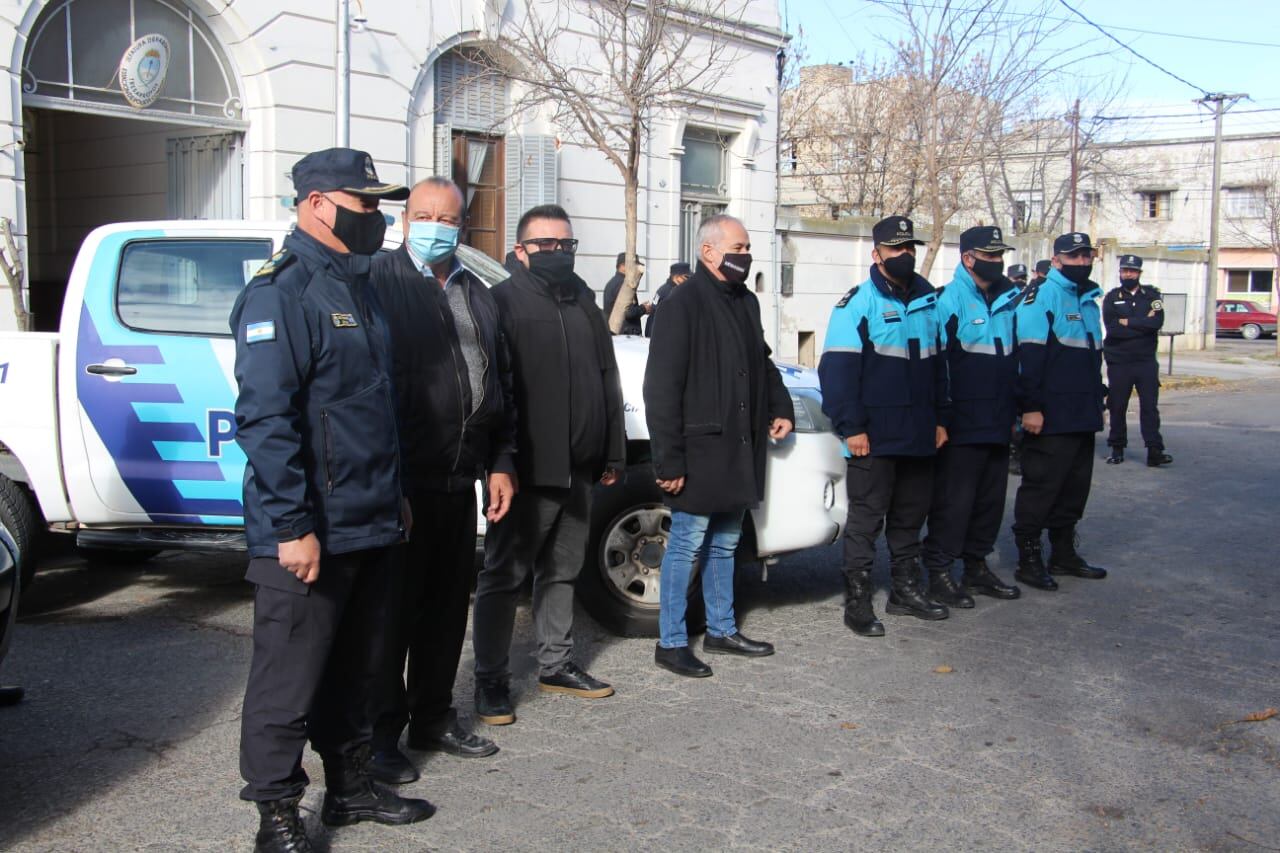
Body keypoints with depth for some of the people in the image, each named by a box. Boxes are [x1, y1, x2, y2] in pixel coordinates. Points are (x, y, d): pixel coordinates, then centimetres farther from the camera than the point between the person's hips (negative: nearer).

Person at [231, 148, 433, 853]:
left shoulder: (358, 286, 16)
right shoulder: (280, 292, -13)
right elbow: (265, 418, -21)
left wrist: (394, 498, 21)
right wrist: (293, 526, -23)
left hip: (370, 529, 9)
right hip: (308, 535, -9)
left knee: (352, 671, 19)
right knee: (288, 681, 2)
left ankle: (350, 786, 33)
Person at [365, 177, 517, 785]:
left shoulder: (478, 295, 16)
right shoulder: (379, 282, -6)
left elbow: (502, 384, 19)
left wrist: (501, 463, 12)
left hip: (460, 478, 7)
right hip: (400, 478, -7)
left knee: (449, 603, 15)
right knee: (394, 606, 2)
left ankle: (433, 718, 29)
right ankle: (382, 732, 15)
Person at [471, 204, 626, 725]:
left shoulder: (583, 303, 17)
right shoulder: (503, 302, -5)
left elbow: (607, 380, 20)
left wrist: (612, 452, 16)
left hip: (577, 469, 7)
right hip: (527, 469, -7)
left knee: (562, 571, 16)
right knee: (504, 576, 1)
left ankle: (556, 665, 28)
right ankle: (491, 681, 9)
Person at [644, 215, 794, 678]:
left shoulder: (746, 302, 13)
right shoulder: (684, 304, -13)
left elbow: (763, 362, 29)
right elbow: (661, 388, -17)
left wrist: (781, 409, 14)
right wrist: (669, 460, -19)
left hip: (739, 451, 8)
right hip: (700, 452, -8)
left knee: (724, 544, 17)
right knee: (687, 546, 0)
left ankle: (722, 631, 29)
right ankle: (671, 643, 10)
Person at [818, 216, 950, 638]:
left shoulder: (927, 300, 12)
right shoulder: (858, 302, -9)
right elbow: (837, 369, -14)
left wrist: (940, 419, 16)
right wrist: (851, 427, -17)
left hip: (919, 436, 7)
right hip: (874, 437, -7)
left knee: (911, 514, 16)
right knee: (866, 518, -1)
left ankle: (906, 589, 29)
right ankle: (857, 601, 6)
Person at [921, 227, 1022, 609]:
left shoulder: (1009, 299, 13)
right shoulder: (950, 300, -9)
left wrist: (1014, 414, 17)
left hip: (998, 425, 7)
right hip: (962, 428, -7)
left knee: (990, 499, 14)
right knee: (953, 501, -3)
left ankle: (977, 566, 26)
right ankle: (939, 573, 7)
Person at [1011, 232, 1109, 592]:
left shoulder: (1089, 300, 18)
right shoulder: (1041, 297, -10)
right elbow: (1029, 356, -17)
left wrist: (1097, 401, 23)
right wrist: (1031, 407, -21)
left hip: (1083, 418, 9)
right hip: (1050, 419, -9)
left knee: (1075, 487, 14)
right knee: (1040, 487, -2)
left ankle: (1064, 553, 25)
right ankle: (1029, 559, 6)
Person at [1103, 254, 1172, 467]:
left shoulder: (1151, 295, 6)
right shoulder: (1112, 297, 3)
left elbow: (1157, 322, -12)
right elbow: (1112, 328, -12)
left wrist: (1128, 323, -11)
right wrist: (1142, 324, -10)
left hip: (1146, 361, 0)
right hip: (1118, 362, 0)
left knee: (1150, 406, -4)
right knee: (1117, 407, 5)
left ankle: (1154, 451, -5)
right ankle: (1117, 449, 17)